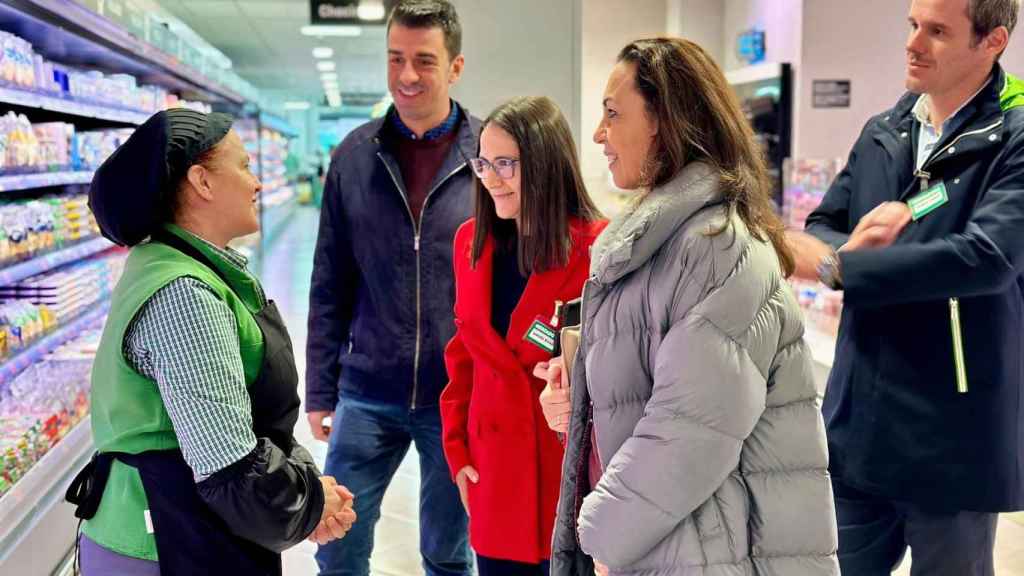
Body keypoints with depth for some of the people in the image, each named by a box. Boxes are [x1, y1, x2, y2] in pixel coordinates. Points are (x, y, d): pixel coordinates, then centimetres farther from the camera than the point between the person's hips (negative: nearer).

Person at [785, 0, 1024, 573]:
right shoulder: (880, 134, 9)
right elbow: (820, 231, 8)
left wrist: (836, 265, -24)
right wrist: (858, 241, -16)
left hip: (951, 435, -5)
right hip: (858, 421, 5)